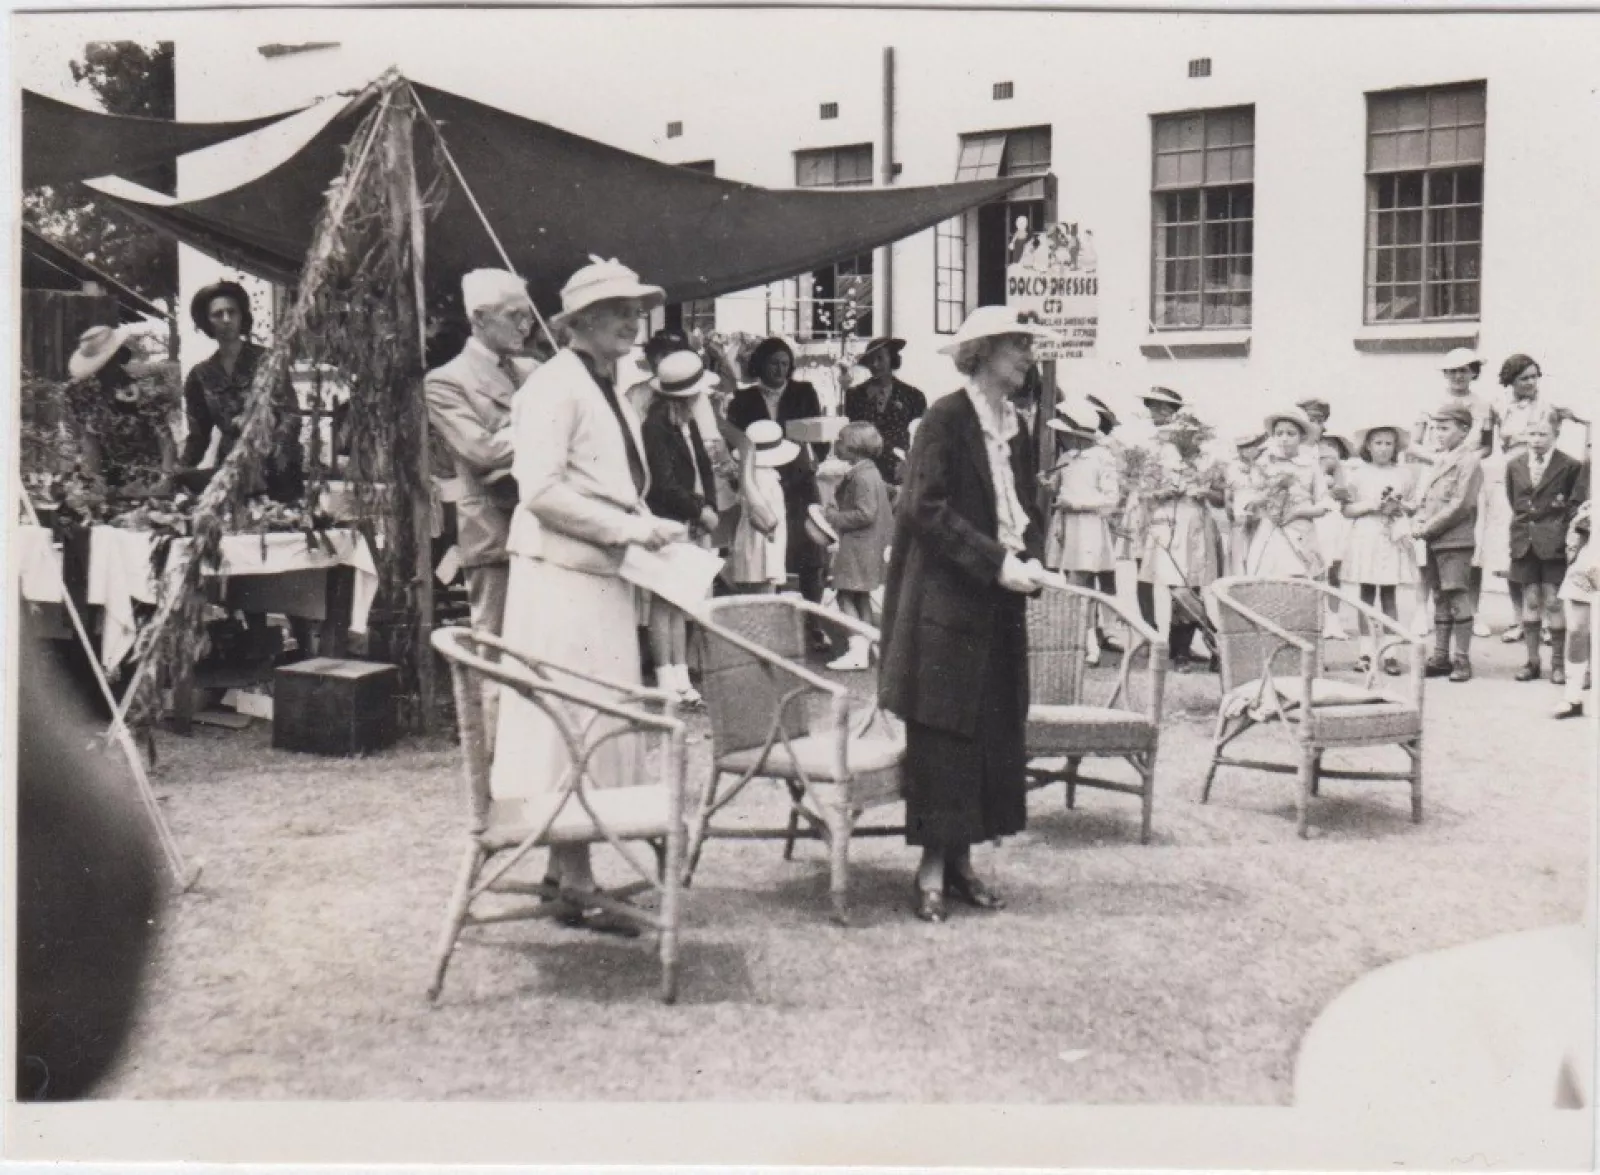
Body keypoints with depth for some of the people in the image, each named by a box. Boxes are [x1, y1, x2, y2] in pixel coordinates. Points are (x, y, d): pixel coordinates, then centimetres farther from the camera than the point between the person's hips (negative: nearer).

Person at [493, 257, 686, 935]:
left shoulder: (611, 394, 19)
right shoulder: (555, 386, -11)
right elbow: (540, 490, -20)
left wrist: (647, 530, 7)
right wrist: (628, 527, -19)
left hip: (603, 578, 10)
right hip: (559, 577, -10)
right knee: (567, 726, -5)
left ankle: (567, 866, 20)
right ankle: (573, 882, 1)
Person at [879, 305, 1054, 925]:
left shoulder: (1015, 427, 13)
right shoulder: (946, 419, -10)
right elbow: (926, 509, -16)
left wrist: (1030, 558, -2)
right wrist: (997, 561, -20)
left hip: (999, 604, 8)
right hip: (946, 601, -7)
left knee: (995, 732, 8)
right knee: (942, 734, -3)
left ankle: (961, 859, 18)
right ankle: (933, 868, 6)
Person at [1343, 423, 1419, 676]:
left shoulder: (1404, 473, 7)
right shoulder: (1358, 474, 5)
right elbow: (1347, 509, 2)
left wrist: (1400, 506, -8)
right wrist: (1371, 505, -11)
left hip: (1393, 539, 0)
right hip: (1365, 538, 0)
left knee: (1388, 595, 1)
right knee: (1366, 594, 1)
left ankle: (1389, 652, 4)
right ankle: (1366, 650, 6)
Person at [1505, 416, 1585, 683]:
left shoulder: (1569, 466, -5)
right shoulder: (1514, 466, 6)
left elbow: (1576, 505, 0)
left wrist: (1565, 533, -5)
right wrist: (1518, 532, 10)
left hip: (1554, 544, -4)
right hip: (1524, 543, 4)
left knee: (1553, 603, -2)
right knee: (1530, 602, 9)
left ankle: (1558, 663, 8)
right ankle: (1532, 661, 16)